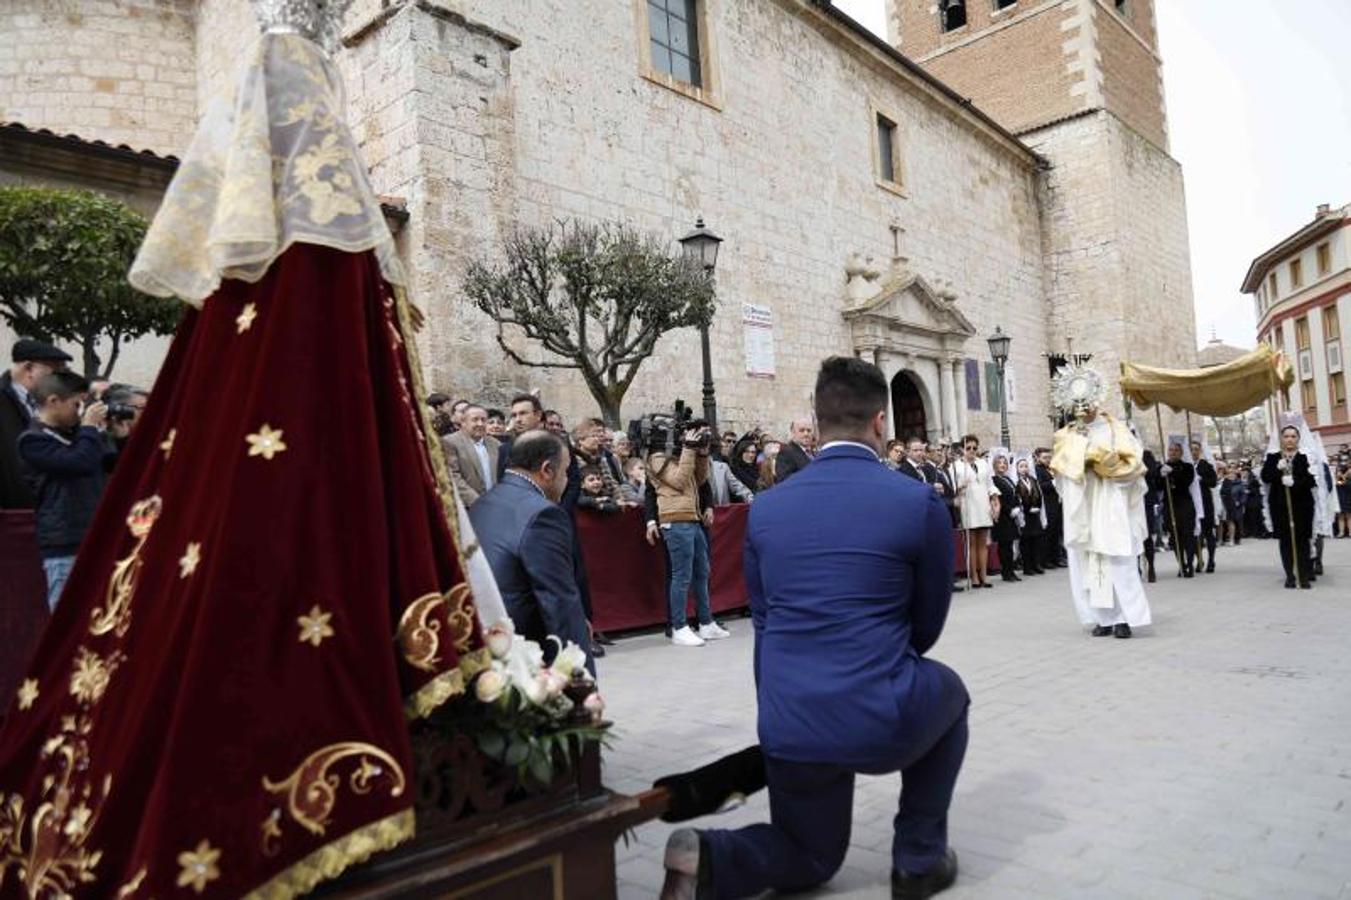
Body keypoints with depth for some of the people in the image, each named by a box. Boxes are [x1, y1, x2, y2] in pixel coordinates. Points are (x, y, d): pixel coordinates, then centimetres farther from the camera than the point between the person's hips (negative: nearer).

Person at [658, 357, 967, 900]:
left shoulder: (765, 508, 4)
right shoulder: (920, 502, -6)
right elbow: (928, 625, 6)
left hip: (787, 728, 4)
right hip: (882, 719, -3)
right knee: (947, 692, 33)